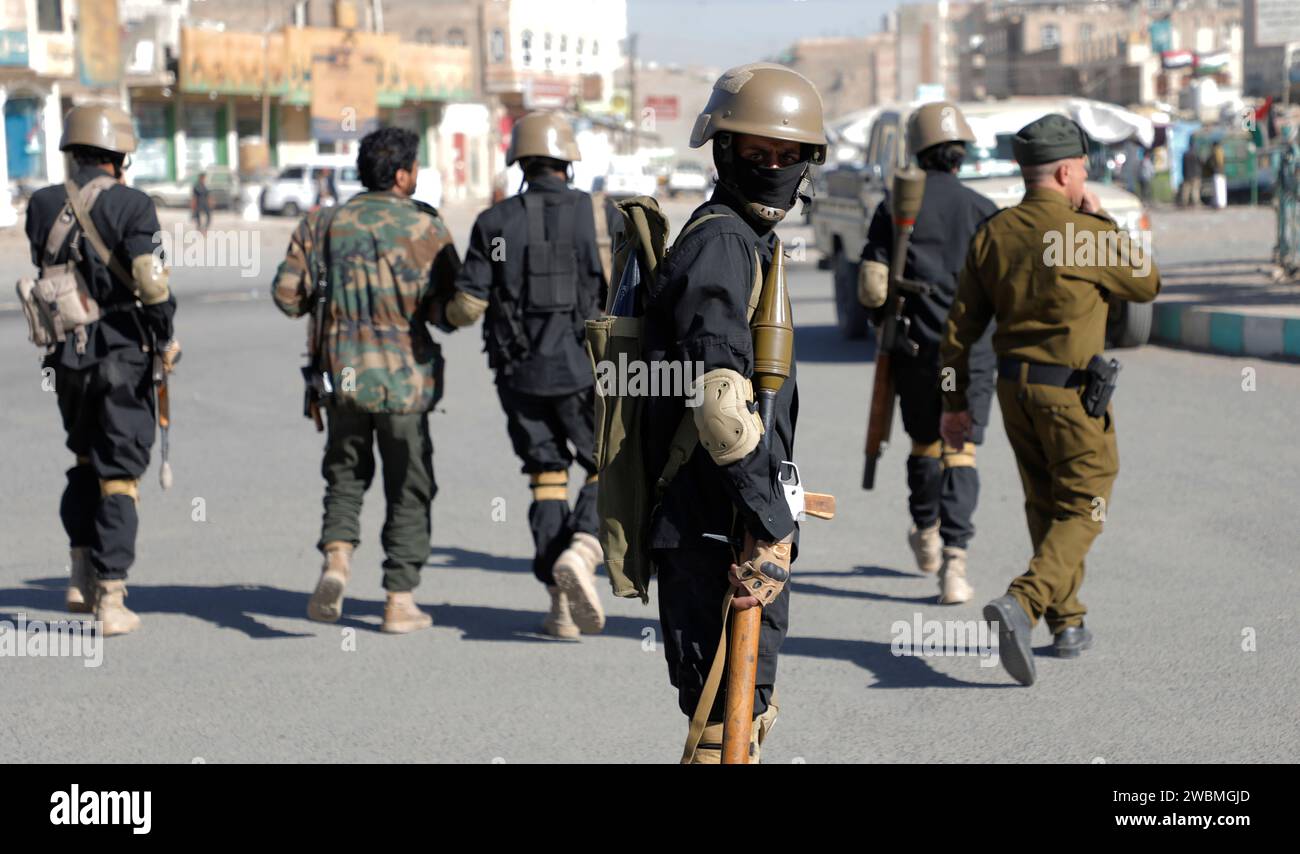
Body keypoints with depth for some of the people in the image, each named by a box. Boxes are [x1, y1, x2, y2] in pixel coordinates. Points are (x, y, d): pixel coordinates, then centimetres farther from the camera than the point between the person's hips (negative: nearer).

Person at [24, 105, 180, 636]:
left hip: (66, 355, 4)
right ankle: (111, 600, -1)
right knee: (119, 477, 2)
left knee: (86, 461, 23)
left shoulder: (43, 205, 2)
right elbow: (150, 282, -17)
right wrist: (166, 339, -5)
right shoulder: (130, 205, -12)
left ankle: (82, 579, 17)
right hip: (122, 357, -4)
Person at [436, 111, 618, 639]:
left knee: (547, 480, 10)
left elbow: (467, 304, -3)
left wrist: (446, 314, 19)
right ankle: (581, 553, -18)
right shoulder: (595, 215, -5)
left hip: (519, 373, 2)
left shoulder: (494, 223, 0)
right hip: (580, 371, -2)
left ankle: (562, 608, 4)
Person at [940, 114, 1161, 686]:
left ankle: (1067, 623, 24)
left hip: (1014, 388, 6)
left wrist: (956, 402, 11)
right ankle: (1021, 605, -20)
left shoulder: (992, 234, 2)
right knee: (1082, 510, 1)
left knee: (1046, 506, 18)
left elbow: (962, 327, 4)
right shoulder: (1086, 235, -15)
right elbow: (1146, 285, 3)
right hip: (1072, 392, -6)